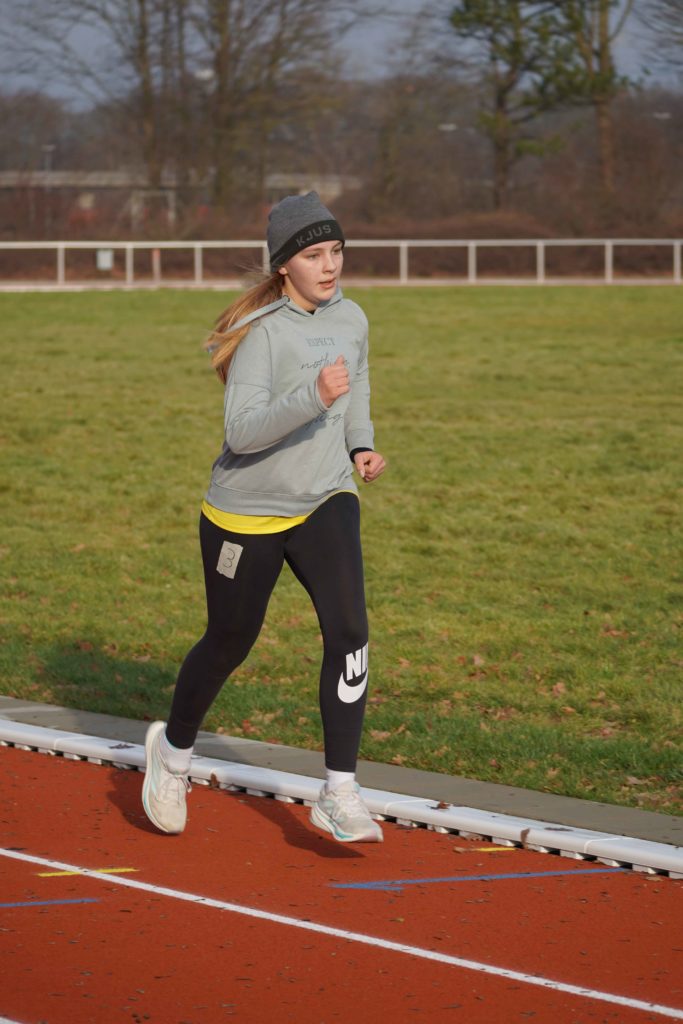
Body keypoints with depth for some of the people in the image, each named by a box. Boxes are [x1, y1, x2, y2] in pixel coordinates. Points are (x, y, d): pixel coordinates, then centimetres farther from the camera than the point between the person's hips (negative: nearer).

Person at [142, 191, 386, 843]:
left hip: (326, 502, 4)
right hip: (247, 513, -4)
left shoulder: (350, 319, 0)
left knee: (348, 632, -16)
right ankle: (174, 749, 42)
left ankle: (339, 796, -12)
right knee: (229, 643, 12)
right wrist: (313, 398, -45)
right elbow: (242, 431, -32)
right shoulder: (263, 331, -20)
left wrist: (361, 446, 5)